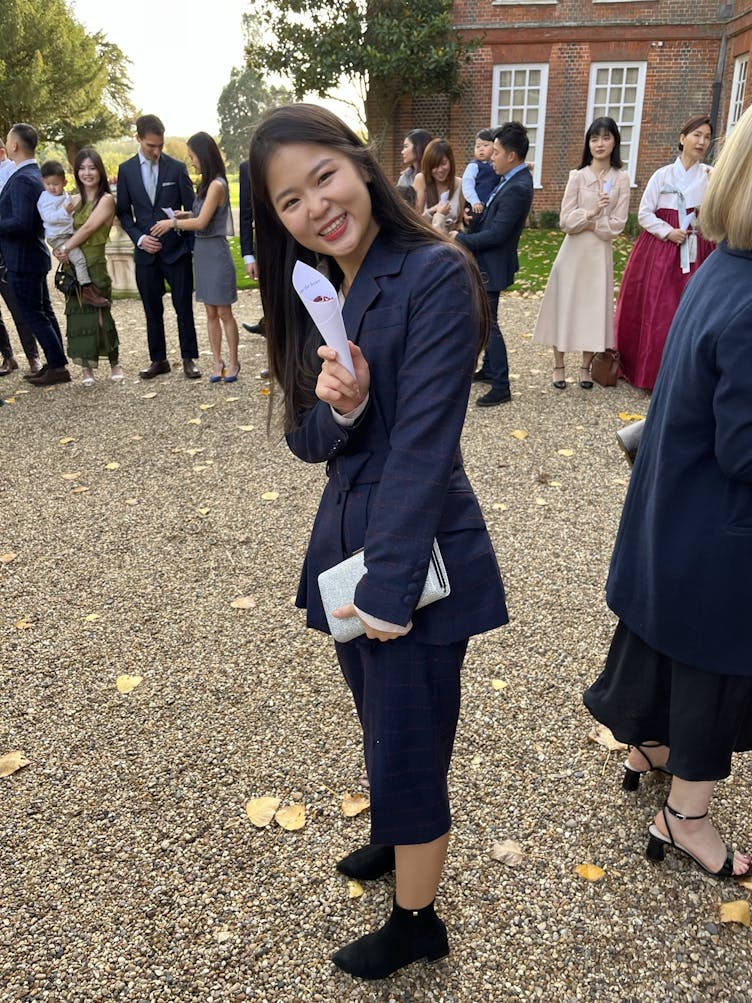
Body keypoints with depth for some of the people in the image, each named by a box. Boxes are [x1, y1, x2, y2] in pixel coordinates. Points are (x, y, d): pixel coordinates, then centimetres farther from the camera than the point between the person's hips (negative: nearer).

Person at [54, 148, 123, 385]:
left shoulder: (106, 199, -3)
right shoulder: (76, 201, 15)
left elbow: (89, 227, -12)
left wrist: (65, 248, -13)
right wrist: (60, 249, -3)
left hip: (94, 264, -5)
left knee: (99, 314, -5)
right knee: (78, 314, 4)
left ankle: (115, 364, 9)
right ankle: (86, 367, 10)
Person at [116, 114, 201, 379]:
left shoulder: (177, 168, 0)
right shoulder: (126, 170, 5)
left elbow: (191, 208, 2)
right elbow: (123, 212, 9)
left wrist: (194, 246, -3)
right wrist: (139, 238, -7)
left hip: (177, 250, -2)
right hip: (146, 252, 2)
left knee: (184, 308, 1)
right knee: (152, 310, 8)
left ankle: (189, 359, 12)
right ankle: (158, 360, 18)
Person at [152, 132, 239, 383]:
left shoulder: (216, 185, -14)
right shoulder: (208, 184, 11)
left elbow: (201, 222, -17)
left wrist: (171, 223, -7)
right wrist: (181, 215, 6)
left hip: (216, 252, -8)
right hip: (202, 252, 8)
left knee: (224, 313, 0)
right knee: (211, 313, 10)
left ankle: (233, 362, 10)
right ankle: (217, 362, 15)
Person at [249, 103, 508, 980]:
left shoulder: (436, 276, -17)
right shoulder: (310, 290, 6)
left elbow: (423, 443, -21)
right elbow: (307, 439, 3)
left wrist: (388, 582, -20)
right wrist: (337, 406, -20)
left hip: (417, 552, -7)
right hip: (344, 540, 7)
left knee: (408, 742, 8)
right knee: (381, 723, 25)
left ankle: (416, 922, 34)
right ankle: (398, 835, 53)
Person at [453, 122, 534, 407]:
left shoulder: (517, 188, -23)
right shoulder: (513, 178, 7)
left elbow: (496, 234, -25)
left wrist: (460, 239, -15)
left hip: (492, 265, -10)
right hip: (486, 262, 10)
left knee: (488, 323, -4)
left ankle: (501, 387, 3)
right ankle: (489, 369, 34)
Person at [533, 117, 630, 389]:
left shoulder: (621, 179, 1)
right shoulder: (578, 176, -1)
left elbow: (617, 224, -4)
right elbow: (565, 220, -7)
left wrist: (588, 223, -11)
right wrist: (591, 212, -20)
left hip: (600, 252, 1)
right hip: (574, 250, -1)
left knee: (594, 306, 5)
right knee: (564, 304, 2)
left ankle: (586, 367, 17)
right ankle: (559, 365, 13)